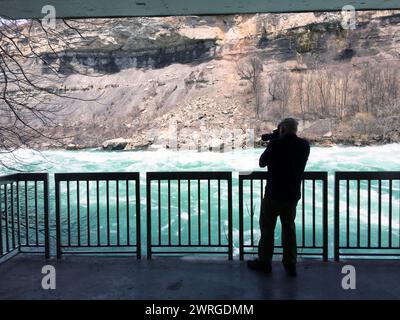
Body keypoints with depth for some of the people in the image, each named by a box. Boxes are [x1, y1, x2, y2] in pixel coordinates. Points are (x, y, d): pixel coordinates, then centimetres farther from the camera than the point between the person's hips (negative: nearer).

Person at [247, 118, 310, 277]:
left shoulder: (276, 144, -17)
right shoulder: (304, 145, -2)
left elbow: (262, 163, -5)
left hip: (273, 195, -5)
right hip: (293, 195, 5)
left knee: (267, 228, 10)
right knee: (289, 228, 16)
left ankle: (264, 262, 20)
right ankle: (290, 264, 20)